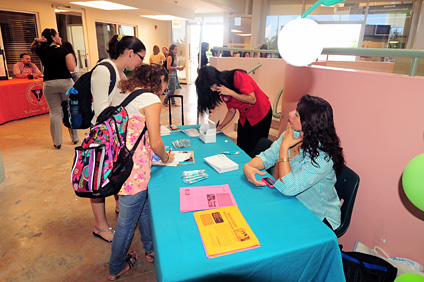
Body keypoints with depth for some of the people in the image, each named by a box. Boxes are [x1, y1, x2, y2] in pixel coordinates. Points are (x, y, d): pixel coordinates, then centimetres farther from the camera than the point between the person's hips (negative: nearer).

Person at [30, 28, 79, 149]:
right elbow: (71, 68, -11)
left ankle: (57, 142, 7)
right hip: (65, 82, -2)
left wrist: (36, 41, 8)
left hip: (49, 84, 2)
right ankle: (75, 138, 16)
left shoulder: (42, 51, 5)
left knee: (54, 112, 5)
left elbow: (32, 48, 28)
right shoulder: (63, 50, -5)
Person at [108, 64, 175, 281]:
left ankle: (151, 250, 46)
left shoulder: (120, 95, 12)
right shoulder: (151, 100, -12)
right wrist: (166, 158, 6)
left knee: (143, 205, 26)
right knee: (127, 221, 12)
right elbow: (155, 143, -15)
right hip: (132, 168, -9)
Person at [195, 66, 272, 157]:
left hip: (261, 115, -6)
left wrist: (230, 92, -26)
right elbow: (231, 111, 3)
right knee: (241, 149, 5)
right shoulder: (221, 91, -2)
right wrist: (220, 127, -6)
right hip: (245, 118, 6)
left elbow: (252, 99, -24)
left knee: (254, 151, -4)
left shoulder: (237, 76, -22)